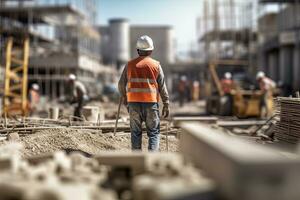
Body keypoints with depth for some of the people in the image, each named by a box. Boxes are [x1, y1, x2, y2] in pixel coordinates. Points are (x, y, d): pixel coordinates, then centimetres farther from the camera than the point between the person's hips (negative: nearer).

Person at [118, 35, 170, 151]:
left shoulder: (130, 64, 5)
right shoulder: (156, 65, 0)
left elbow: (121, 84, 8)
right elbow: (162, 86, 0)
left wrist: (124, 97, 25)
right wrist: (166, 104, 5)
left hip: (133, 102, 2)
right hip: (151, 103, -2)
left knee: (136, 132, 11)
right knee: (154, 132, 5)